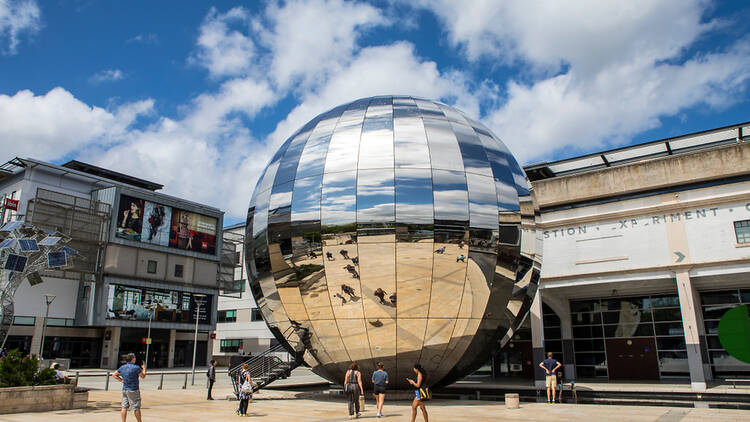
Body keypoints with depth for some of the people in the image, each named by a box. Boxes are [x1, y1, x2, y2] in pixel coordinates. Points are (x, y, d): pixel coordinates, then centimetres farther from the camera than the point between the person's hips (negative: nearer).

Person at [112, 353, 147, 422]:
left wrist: (121, 380, 12)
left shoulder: (122, 367, 5)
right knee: (136, 407, 4)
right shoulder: (136, 367, -14)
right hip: (133, 390, -6)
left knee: (124, 407, 7)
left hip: (124, 389, 6)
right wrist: (144, 369, 14)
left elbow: (114, 375, 14)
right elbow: (143, 376, -2)